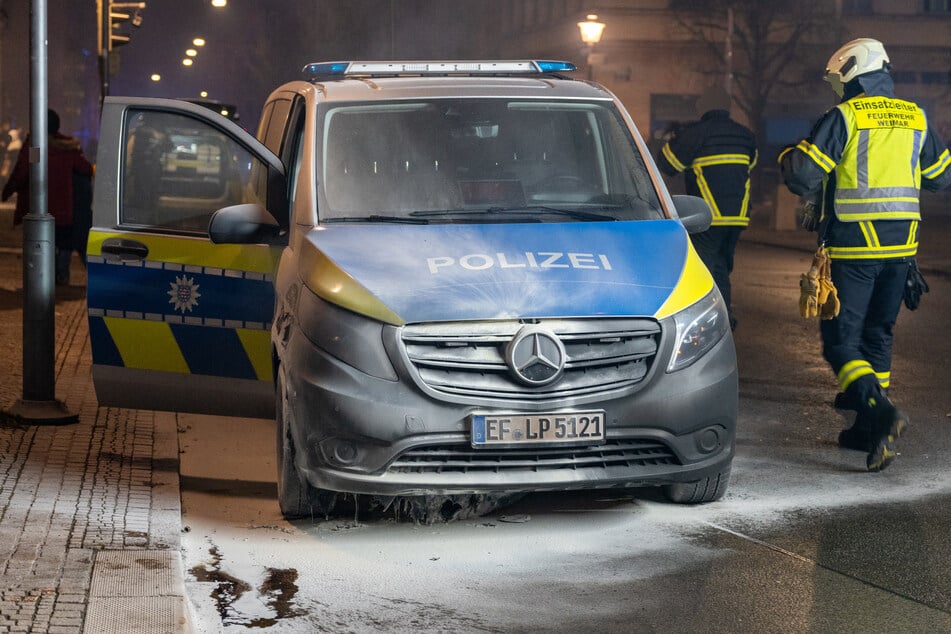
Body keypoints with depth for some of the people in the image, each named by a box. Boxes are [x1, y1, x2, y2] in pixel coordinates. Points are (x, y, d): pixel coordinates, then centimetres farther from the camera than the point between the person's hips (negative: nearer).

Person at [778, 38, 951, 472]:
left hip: (851, 249, -5)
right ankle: (867, 431, 19)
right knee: (877, 336, 17)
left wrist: (789, 157, 7)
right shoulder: (916, 119, 7)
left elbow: (802, 178, -15)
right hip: (899, 249, 6)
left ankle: (881, 412, -25)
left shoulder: (843, 118, -10)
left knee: (841, 341, -3)